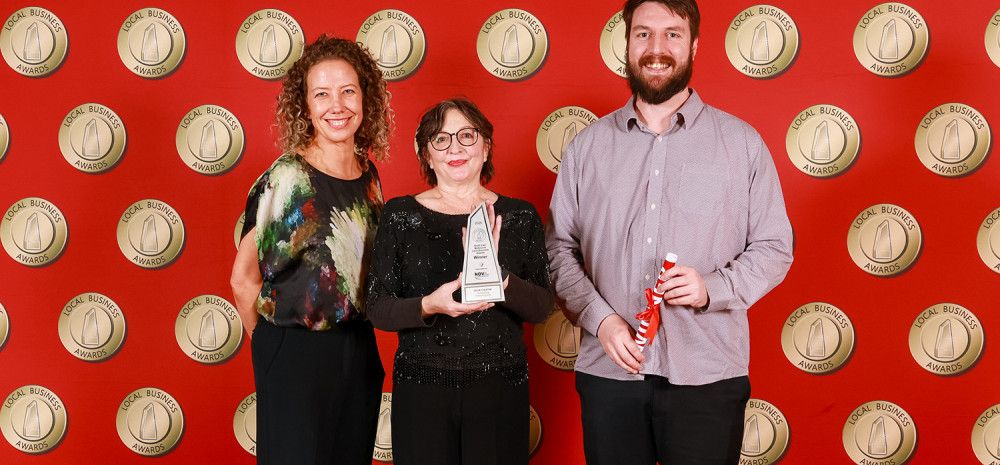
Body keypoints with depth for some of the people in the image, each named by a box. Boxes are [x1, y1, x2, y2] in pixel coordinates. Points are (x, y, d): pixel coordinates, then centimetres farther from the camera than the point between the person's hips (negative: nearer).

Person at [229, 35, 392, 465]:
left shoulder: (369, 175, 4)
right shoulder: (286, 178, -14)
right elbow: (243, 280, -8)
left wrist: (358, 343, 14)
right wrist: (273, 345, 4)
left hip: (360, 354, 6)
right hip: (296, 356, -6)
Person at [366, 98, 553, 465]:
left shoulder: (519, 216, 3)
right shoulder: (400, 215, 1)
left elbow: (541, 308, -3)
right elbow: (378, 309, -3)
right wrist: (428, 305, -22)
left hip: (500, 388, 1)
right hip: (421, 388, -1)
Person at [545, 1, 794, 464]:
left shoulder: (742, 142, 3)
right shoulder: (588, 144, 7)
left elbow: (773, 248, 4)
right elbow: (559, 247, 8)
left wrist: (712, 287, -13)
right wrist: (599, 317, -7)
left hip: (708, 377, -1)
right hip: (608, 373, 2)